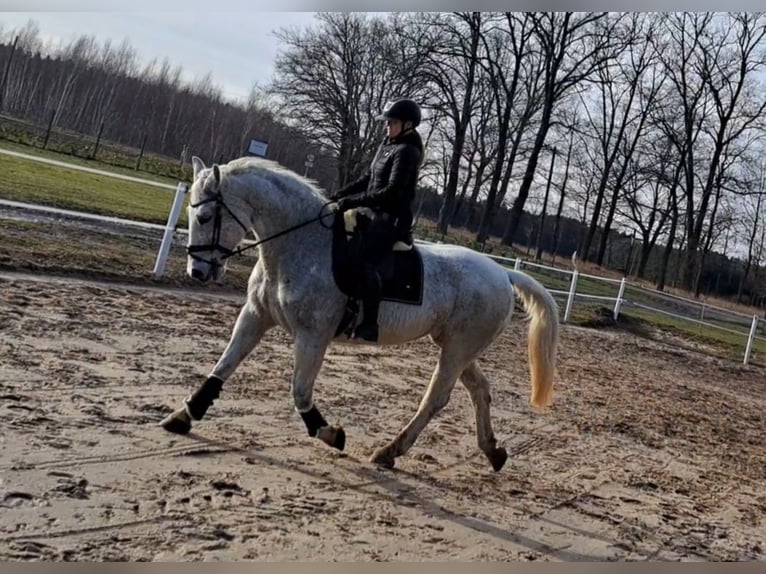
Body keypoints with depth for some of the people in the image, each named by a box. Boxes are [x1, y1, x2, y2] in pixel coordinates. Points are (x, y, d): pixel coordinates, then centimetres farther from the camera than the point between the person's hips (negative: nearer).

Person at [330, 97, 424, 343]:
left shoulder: (407, 152, -14)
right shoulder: (387, 145, 15)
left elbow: (391, 192, -22)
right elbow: (367, 179, 21)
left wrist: (353, 201, -23)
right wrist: (339, 195, 9)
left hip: (391, 219, -11)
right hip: (373, 212, 11)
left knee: (364, 263, -30)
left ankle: (369, 324, -27)